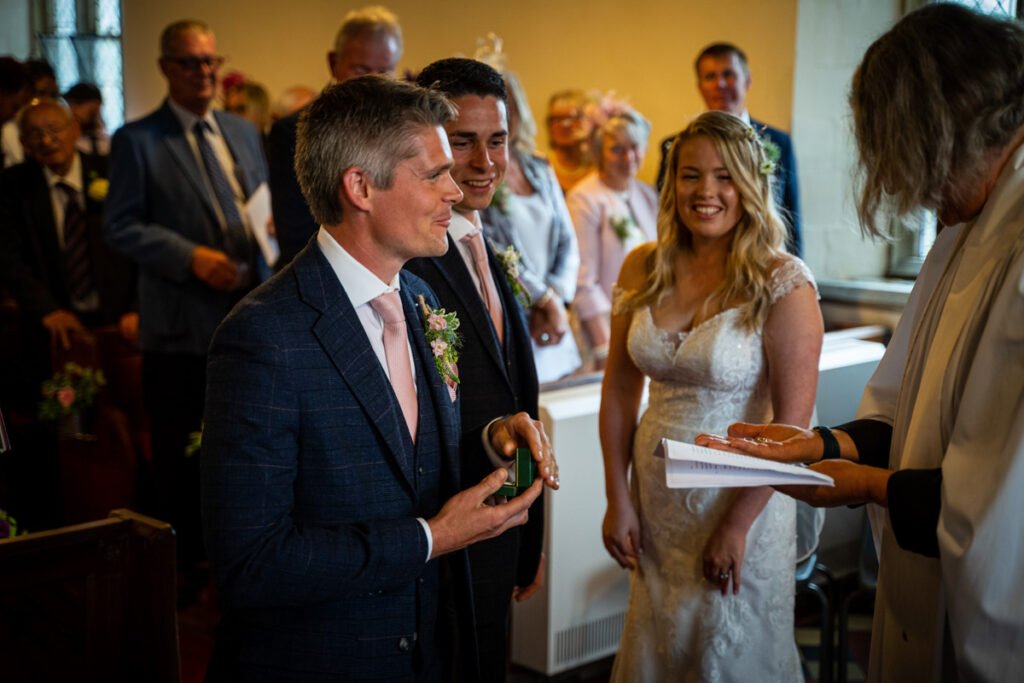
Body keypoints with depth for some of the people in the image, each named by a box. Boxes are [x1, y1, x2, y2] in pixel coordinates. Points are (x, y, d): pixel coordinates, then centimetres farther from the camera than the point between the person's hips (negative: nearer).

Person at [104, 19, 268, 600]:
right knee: (182, 454, 5)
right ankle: (182, 563, 20)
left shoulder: (244, 132, 13)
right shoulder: (138, 140, -3)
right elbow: (122, 226, -9)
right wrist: (191, 257, -20)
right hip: (183, 325, -5)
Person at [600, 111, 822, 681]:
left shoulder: (783, 283, -14)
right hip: (656, 498, 4)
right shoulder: (644, 269, -1)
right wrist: (618, 499, 1)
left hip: (741, 498, -4)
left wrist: (737, 525, -14)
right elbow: (620, 389, 4)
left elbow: (792, 421, -15)